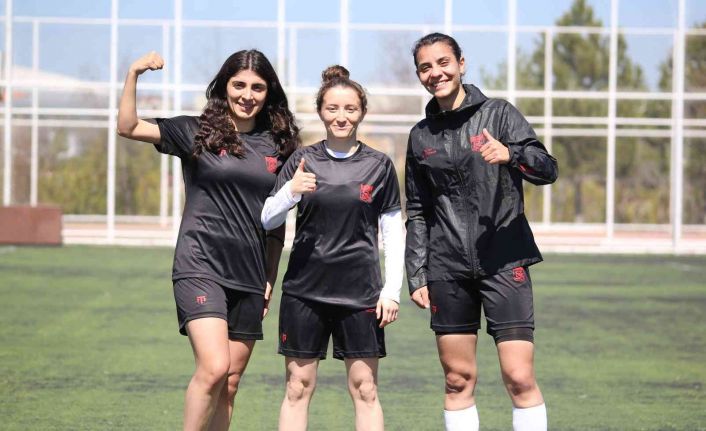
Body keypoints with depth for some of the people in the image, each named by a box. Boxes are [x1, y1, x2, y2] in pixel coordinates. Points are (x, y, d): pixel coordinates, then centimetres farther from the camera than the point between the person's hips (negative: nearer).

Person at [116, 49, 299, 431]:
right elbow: (128, 127, -6)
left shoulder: (278, 146, 10)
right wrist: (133, 75, -17)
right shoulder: (197, 133, 2)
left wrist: (271, 279, 13)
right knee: (213, 368, -21)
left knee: (229, 384, 6)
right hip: (201, 268, -4)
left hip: (249, 277, 4)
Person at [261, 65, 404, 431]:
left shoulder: (379, 165, 3)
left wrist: (392, 290, 0)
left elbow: (393, 232, 6)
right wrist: (291, 191, -16)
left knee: (364, 389, 1)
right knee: (298, 387, 3)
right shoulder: (302, 161, 4)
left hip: (360, 292, -1)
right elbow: (266, 220, 3)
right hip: (304, 289, 1)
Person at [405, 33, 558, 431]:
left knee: (520, 376, -11)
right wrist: (417, 275, 10)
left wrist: (511, 154, -29)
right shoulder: (421, 136, 13)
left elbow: (547, 169, -8)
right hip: (448, 270, 4)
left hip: (504, 263, -3)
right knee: (458, 380, 5)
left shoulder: (498, 114, 1)